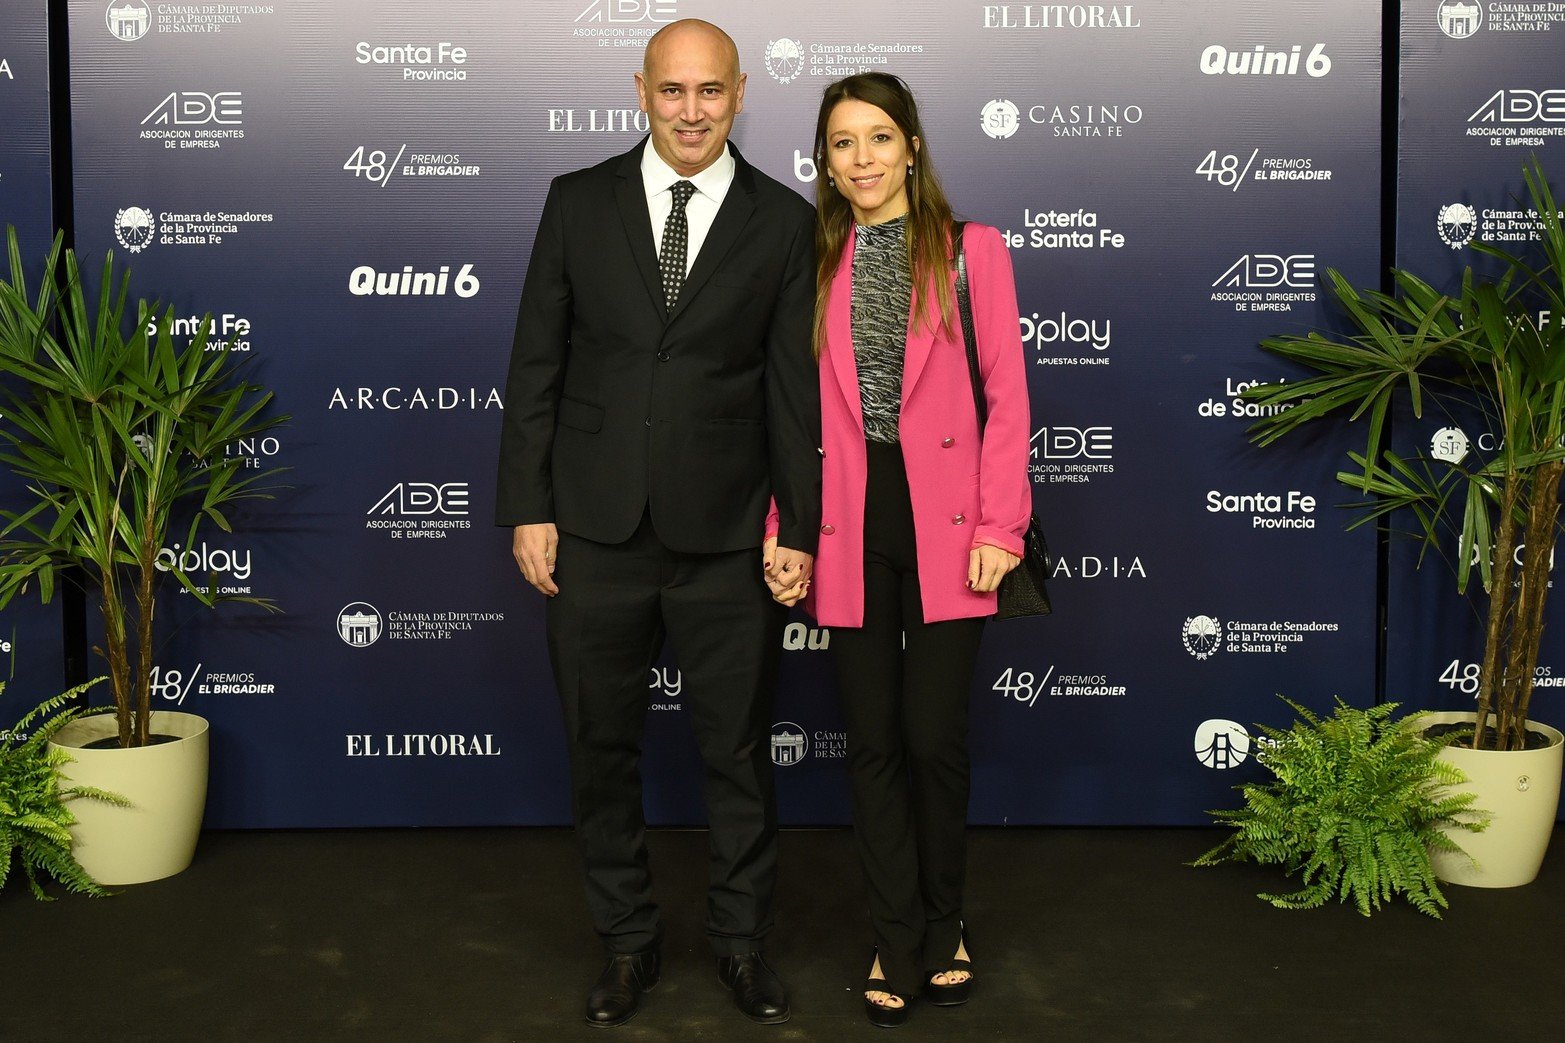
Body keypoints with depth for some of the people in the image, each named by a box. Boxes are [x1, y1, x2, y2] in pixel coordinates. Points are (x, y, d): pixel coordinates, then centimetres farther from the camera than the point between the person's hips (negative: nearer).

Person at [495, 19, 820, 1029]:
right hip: (596, 531, 1)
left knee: (740, 750, 10)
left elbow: (795, 390, 0)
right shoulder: (579, 202, 3)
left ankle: (742, 939, 29)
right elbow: (537, 365, 3)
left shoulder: (784, 222, 1)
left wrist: (798, 529, -3)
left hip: (727, 537, -1)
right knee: (603, 748, 12)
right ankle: (628, 938, 30)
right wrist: (528, 508, -2)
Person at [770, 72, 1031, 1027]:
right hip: (850, 528, 2)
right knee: (874, 742, 7)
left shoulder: (974, 252, 2)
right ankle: (899, 941, 22)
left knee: (935, 736, -1)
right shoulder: (813, 266, 9)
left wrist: (998, 527, -9)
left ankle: (943, 930, 23)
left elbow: (1007, 400, -1)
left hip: (944, 528, -2)